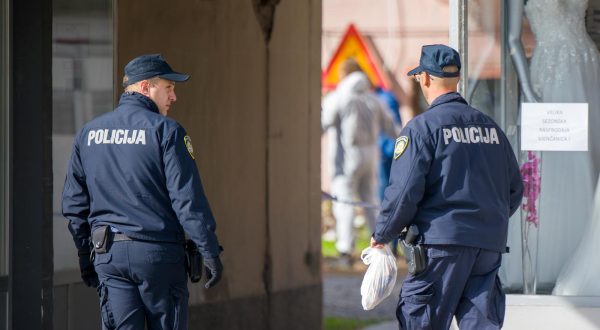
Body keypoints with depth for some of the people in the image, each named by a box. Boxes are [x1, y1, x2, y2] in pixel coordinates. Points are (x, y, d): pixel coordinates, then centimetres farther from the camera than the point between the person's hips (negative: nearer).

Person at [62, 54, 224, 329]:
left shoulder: (88, 133, 10)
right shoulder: (165, 131, -7)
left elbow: (74, 202, 13)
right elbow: (188, 198, -12)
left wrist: (84, 254, 21)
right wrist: (210, 252, -10)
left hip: (108, 254, 4)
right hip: (159, 253, -4)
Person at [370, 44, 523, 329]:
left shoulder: (421, 127, -6)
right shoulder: (489, 126, 14)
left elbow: (405, 190, -11)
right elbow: (514, 188, 18)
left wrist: (382, 235, 1)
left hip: (443, 241, -6)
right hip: (490, 246, 6)